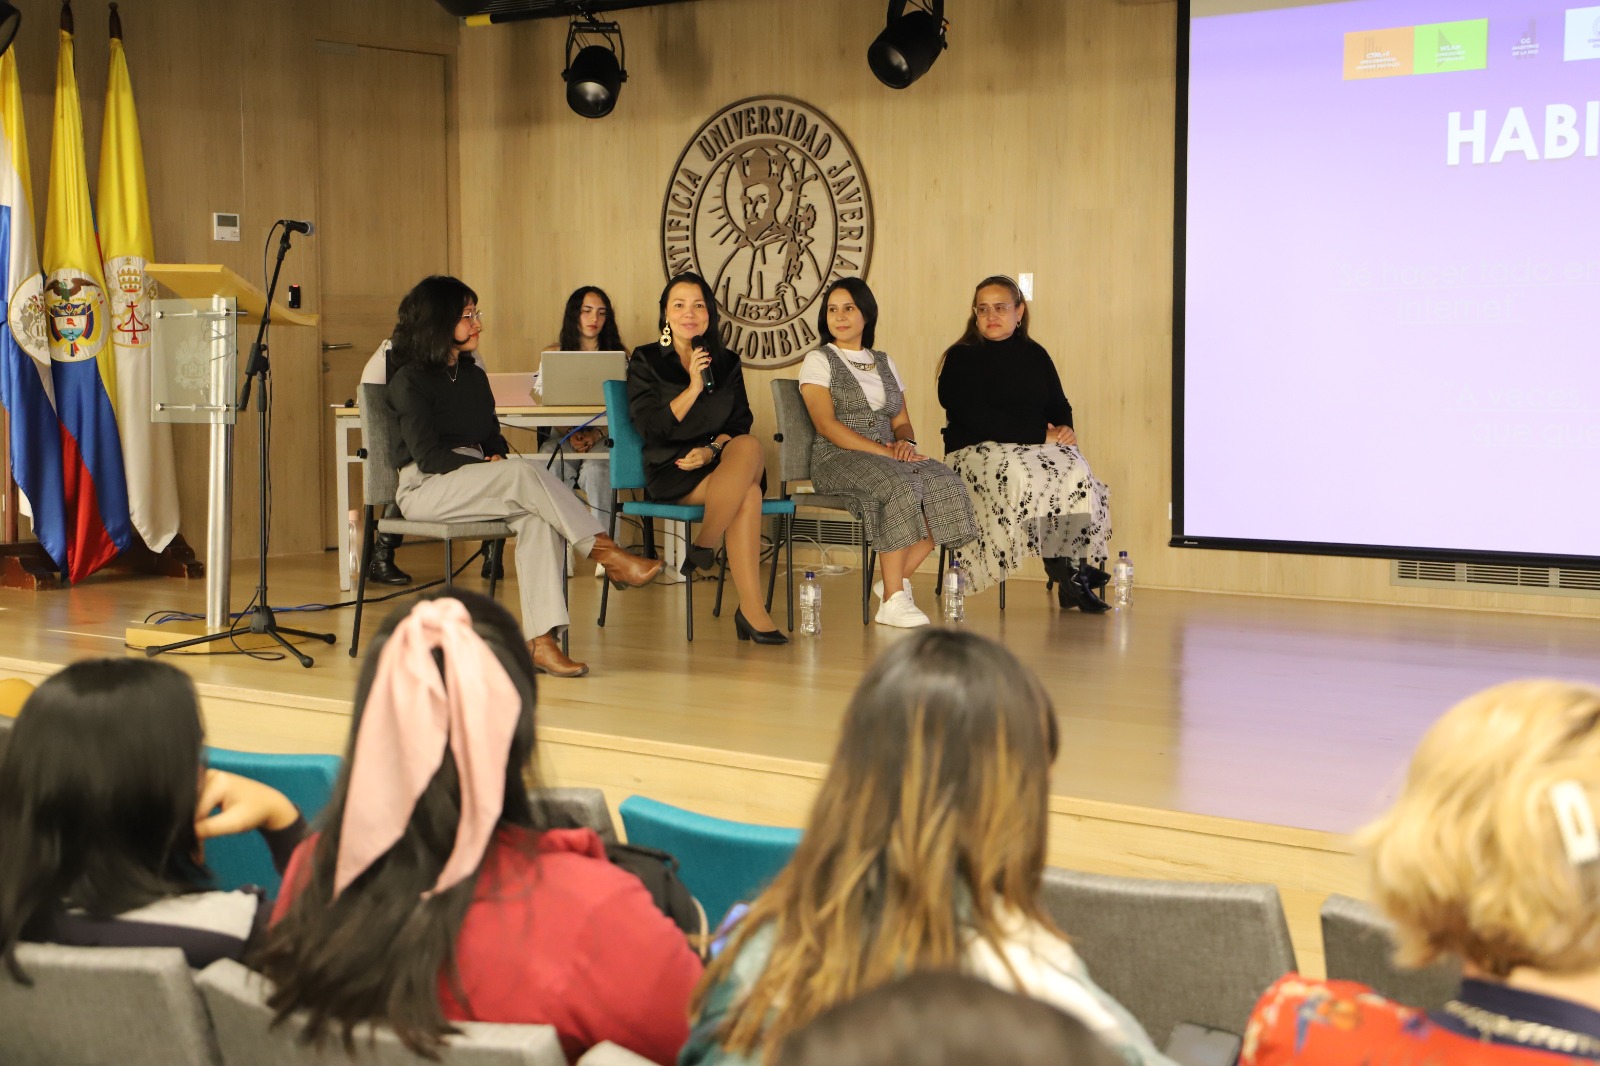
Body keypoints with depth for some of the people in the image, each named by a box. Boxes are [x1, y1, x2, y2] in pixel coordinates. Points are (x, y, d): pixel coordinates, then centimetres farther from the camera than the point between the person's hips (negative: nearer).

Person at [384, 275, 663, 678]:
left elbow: (492, 437, 20)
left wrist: (497, 457, -4)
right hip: (426, 489, -6)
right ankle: (610, 557, -31)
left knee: (538, 517, -29)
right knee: (525, 473, -32)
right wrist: (489, 466, -18)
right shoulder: (409, 382, -3)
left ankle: (543, 639, -39)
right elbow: (428, 456, -12)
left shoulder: (473, 376, 19)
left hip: (473, 482, 6)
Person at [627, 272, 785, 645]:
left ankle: (701, 549, -26)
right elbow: (651, 427, -4)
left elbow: (741, 422, 8)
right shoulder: (646, 361, 9)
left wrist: (713, 449, -12)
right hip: (671, 471, -3)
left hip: (719, 463, 3)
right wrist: (694, 387, -11)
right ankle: (752, 609, -36)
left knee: (749, 446, -37)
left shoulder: (727, 363, 18)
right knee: (747, 494, -34)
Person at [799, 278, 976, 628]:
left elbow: (902, 421, 17)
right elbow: (827, 425, -8)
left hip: (887, 456, 5)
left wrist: (905, 442, -10)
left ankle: (896, 580, -18)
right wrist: (882, 451, -18)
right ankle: (893, 600, -32)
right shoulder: (818, 361, 5)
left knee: (945, 484, -25)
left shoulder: (884, 363, 22)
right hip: (837, 459, -5)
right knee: (899, 486, -36)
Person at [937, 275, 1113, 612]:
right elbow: (976, 419, -11)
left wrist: (1064, 429, -10)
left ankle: (1073, 569, -32)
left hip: (1037, 445, 5)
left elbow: (1059, 406, 16)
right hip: (976, 450, -5)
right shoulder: (961, 358, 1)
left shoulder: (1035, 356, 18)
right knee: (1022, 475, -38)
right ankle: (1063, 572, -30)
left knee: (1076, 471, -29)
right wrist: (1041, 434, -15)